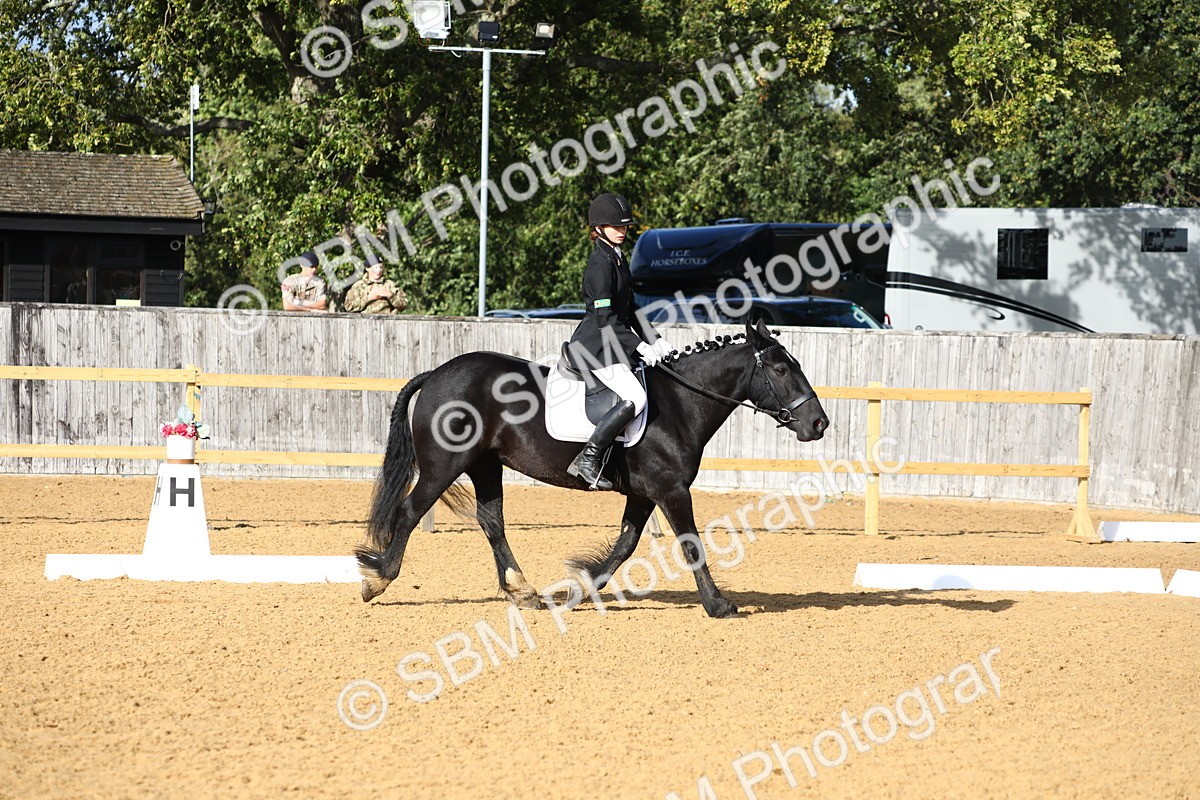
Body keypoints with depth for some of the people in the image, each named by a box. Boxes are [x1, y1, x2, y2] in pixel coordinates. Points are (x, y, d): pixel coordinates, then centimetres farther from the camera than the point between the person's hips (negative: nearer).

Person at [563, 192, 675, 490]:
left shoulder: (619, 259, 16)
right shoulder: (601, 263, -15)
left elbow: (630, 309, 20)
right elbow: (605, 318, -20)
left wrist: (655, 341, 9)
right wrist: (639, 347, -22)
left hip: (613, 343, 10)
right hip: (594, 345, -10)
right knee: (635, 398, -25)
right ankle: (588, 459, -23)